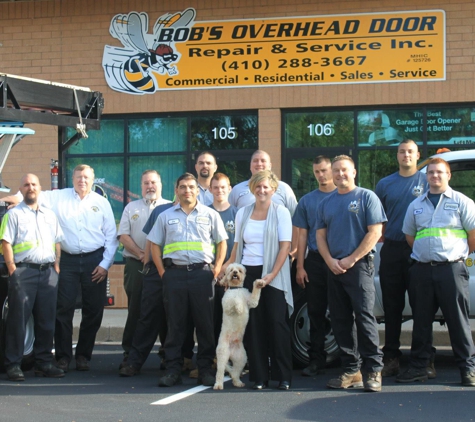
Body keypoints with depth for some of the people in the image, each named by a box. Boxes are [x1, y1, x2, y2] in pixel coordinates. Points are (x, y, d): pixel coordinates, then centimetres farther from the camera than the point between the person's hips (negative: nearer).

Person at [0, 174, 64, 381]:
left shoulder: (49, 215, 19)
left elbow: (57, 243, 20)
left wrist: (56, 266, 7)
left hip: (48, 271, 5)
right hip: (23, 271, -5)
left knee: (46, 321, 6)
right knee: (18, 320, -6)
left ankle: (43, 363, 13)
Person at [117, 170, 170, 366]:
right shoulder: (131, 208, 14)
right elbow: (123, 236, 6)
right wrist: (141, 254, -7)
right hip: (136, 265, 1)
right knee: (135, 310, 2)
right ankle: (130, 353, 7)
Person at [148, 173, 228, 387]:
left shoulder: (210, 215, 10)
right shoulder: (166, 216, 13)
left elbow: (222, 242, 10)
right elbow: (155, 245, 13)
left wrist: (217, 269, 0)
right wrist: (162, 271, 3)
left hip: (202, 273, -1)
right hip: (174, 273, 1)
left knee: (205, 323, 1)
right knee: (175, 323, 2)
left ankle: (205, 369, 7)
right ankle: (173, 369, 6)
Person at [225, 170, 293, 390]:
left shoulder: (281, 212, 0)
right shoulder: (242, 213, 11)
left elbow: (285, 246, -7)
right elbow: (237, 246, 15)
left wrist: (273, 274, -17)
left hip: (273, 275, -3)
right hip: (248, 273, 4)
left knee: (277, 325, -4)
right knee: (253, 326, 2)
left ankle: (283, 377, 3)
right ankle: (259, 376, 9)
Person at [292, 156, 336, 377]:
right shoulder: (307, 200, 11)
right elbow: (302, 235, 10)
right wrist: (300, 267, 3)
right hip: (315, 261, 3)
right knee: (316, 313, 6)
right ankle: (316, 360, 12)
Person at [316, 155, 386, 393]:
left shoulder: (367, 197, 0)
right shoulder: (326, 203, 15)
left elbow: (375, 232, -7)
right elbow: (320, 235, 13)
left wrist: (351, 260, -11)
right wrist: (330, 261, -4)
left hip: (359, 266, -5)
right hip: (334, 269, 6)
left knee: (364, 317, -10)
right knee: (340, 321, 6)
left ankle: (374, 370, -6)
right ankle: (350, 370, 13)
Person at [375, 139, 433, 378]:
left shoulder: (427, 181, 4)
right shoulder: (385, 184, 11)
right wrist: (383, 239, 4)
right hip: (392, 249, 2)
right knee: (392, 307, 5)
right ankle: (391, 358, 11)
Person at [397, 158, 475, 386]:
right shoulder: (416, 205, 14)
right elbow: (409, 235, 22)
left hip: (451, 268, -4)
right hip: (422, 270, 4)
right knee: (421, 320, 8)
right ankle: (418, 367, 14)